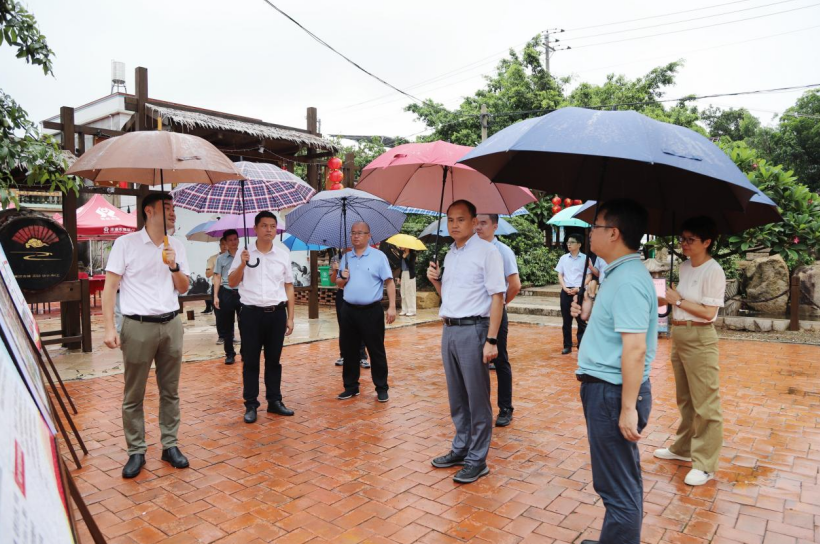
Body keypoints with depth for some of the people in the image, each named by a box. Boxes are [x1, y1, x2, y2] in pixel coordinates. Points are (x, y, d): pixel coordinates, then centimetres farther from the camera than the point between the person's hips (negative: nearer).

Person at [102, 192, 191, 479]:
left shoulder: (176, 246, 10)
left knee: (170, 391, 10)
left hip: (171, 325, 4)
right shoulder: (126, 243, -2)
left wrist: (174, 267, -8)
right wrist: (110, 327, -12)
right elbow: (110, 286, -4)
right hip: (138, 326, -4)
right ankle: (136, 452, 16)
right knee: (133, 395, 4)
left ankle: (170, 445, 21)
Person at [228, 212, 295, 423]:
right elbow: (231, 283, 2)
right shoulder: (244, 255, 2)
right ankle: (251, 405, 14)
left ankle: (274, 401, 21)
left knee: (273, 359, 10)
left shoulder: (284, 255, 6)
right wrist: (242, 264, -15)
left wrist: (290, 317, 6)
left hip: (276, 313, 2)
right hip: (251, 313, -1)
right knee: (250, 360, 4)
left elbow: (288, 287, 9)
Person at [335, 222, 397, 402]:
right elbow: (338, 284, 18)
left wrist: (392, 307, -15)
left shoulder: (378, 256, -3)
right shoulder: (345, 258, 11)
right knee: (349, 351, 11)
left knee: (376, 351, 2)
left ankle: (381, 388, 13)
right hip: (348, 311, 5)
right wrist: (343, 278, -5)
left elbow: (389, 282, -7)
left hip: (371, 311, -4)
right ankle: (351, 387, 23)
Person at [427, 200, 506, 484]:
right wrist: (435, 280, 3)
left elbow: (497, 297, -13)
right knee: (456, 397, 16)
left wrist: (491, 340, -19)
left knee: (477, 399, 2)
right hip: (449, 330, 7)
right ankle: (461, 449, 30)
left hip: (473, 330, -7)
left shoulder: (486, 252, -8)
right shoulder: (450, 254, 15)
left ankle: (477, 460, 13)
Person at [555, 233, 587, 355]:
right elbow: (560, 275, 10)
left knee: (581, 320, 0)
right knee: (566, 320, 6)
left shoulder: (584, 258, 0)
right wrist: (565, 288, -6)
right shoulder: (563, 258, 8)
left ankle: (582, 346, 7)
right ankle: (567, 346, 13)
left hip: (579, 291, -3)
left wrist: (579, 288, -14)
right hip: (566, 291, 3)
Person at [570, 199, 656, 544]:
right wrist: (589, 312, 13)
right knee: (623, 482, 23)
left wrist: (628, 408, -25)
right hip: (605, 388, 11)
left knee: (618, 489, 2)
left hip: (613, 393, -11)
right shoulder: (620, 273, 11)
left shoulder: (628, 279, -22)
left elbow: (635, 348, -26)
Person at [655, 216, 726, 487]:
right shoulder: (684, 267, 9)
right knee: (684, 399, 19)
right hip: (678, 335, 8)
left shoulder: (713, 271, -14)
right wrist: (665, 299, -2)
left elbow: (708, 312, -18)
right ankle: (683, 448, 34)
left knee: (705, 403, 0)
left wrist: (678, 301, -13)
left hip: (700, 338, -8)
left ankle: (705, 464, 9)